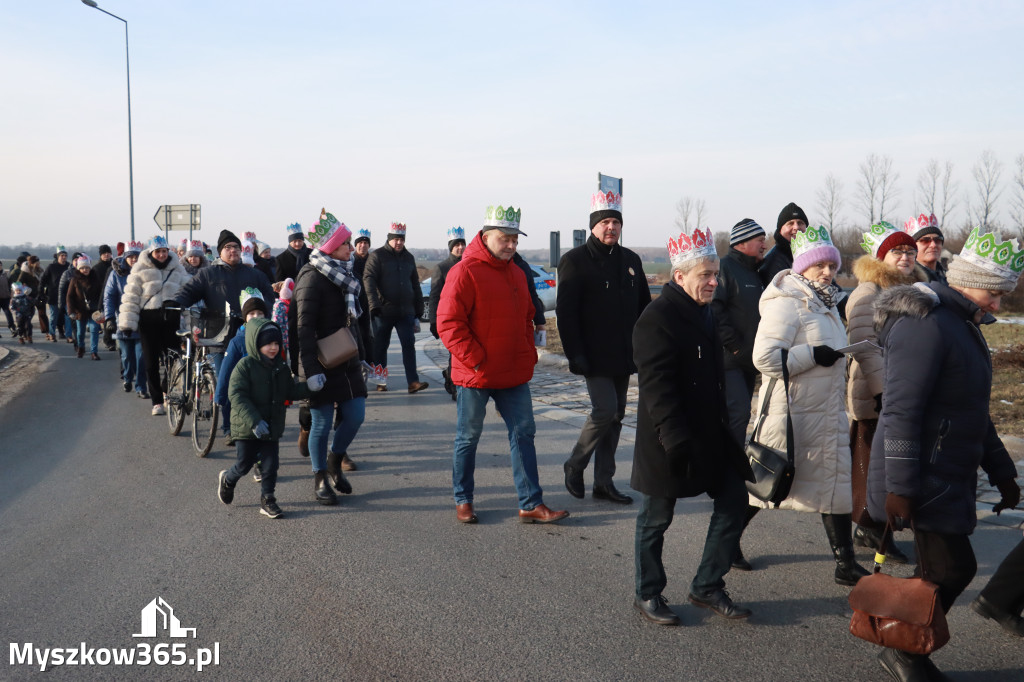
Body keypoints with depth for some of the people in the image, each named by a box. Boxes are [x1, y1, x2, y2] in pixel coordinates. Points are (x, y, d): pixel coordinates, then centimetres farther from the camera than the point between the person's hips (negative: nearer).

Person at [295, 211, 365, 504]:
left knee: (356, 416, 5)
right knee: (322, 423, 2)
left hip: (347, 362, 7)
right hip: (323, 364, -7)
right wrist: (311, 370, -25)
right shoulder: (312, 277, -13)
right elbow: (305, 328, -19)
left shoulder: (343, 274, 12)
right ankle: (321, 480, 18)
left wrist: (361, 357, 19)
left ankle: (335, 460, 29)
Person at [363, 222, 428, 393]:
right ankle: (380, 381, 17)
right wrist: (374, 305, -23)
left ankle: (413, 381, -9)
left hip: (406, 311, 4)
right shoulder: (377, 256, -1)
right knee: (380, 346, 6)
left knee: (409, 344, -6)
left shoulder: (408, 258, 15)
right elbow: (368, 280, -11)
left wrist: (418, 313, 18)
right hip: (383, 312, -3)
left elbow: (415, 286, 21)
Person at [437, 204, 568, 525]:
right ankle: (463, 501, 23)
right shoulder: (465, 272, -12)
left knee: (524, 434, 5)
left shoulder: (516, 273, 12)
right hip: (475, 376, -7)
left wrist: (529, 354, 11)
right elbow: (448, 324, -16)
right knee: (468, 438, 7)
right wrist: (475, 360, -18)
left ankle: (531, 505, 10)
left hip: (514, 375, 7)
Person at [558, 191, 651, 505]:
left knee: (616, 416, 8)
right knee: (605, 410, -14)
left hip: (624, 357, 6)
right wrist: (575, 354, -17)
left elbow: (644, 308, 18)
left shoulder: (630, 260, 13)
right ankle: (574, 466, 8)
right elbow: (565, 312, -10)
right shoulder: (576, 260, -5)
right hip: (595, 357, -6)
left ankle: (603, 482, 17)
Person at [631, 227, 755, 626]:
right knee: (656, 518, 5)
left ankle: (707, 587, 22)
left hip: (709, 433, 9)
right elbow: (657, 385, -22)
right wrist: (674, 439, -27)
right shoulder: (657, 318, -16)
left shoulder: (704, 313, 13)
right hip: (669, 439, -9)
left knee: (734, 502, 9)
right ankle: (647, 594, 22)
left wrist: (724, 425, 22)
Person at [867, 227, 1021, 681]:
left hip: (949, 479, 10)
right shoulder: (927, 324, -19)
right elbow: (901, 411, -23)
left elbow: (973, 410, 23)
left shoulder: (963, 324, 15)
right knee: (951, 570, -5)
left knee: (945, 570, 11)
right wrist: (899, 488, -23)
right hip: (925, 482, -10)